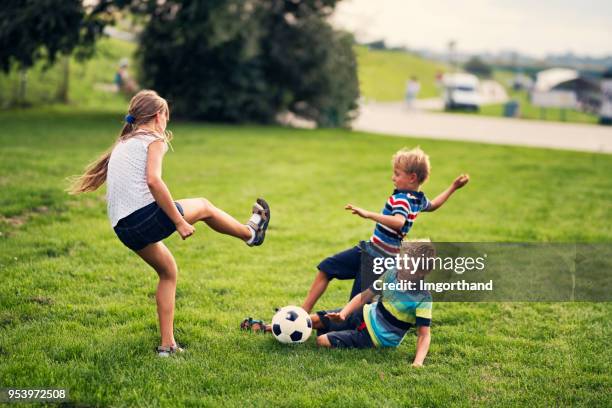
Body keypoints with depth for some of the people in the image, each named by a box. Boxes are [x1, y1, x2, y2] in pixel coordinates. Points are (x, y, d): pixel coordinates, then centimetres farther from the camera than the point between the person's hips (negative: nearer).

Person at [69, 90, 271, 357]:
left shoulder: (122, 144, 23)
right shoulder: (155, 139, 0)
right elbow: (153, 180, -17)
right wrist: (179, 221, -14)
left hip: (123, 229, 8)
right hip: (148, 216, -8)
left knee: (168, 272, 24)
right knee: (204, 207, 19)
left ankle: (167, 344, 23)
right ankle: (251, 232, 43)